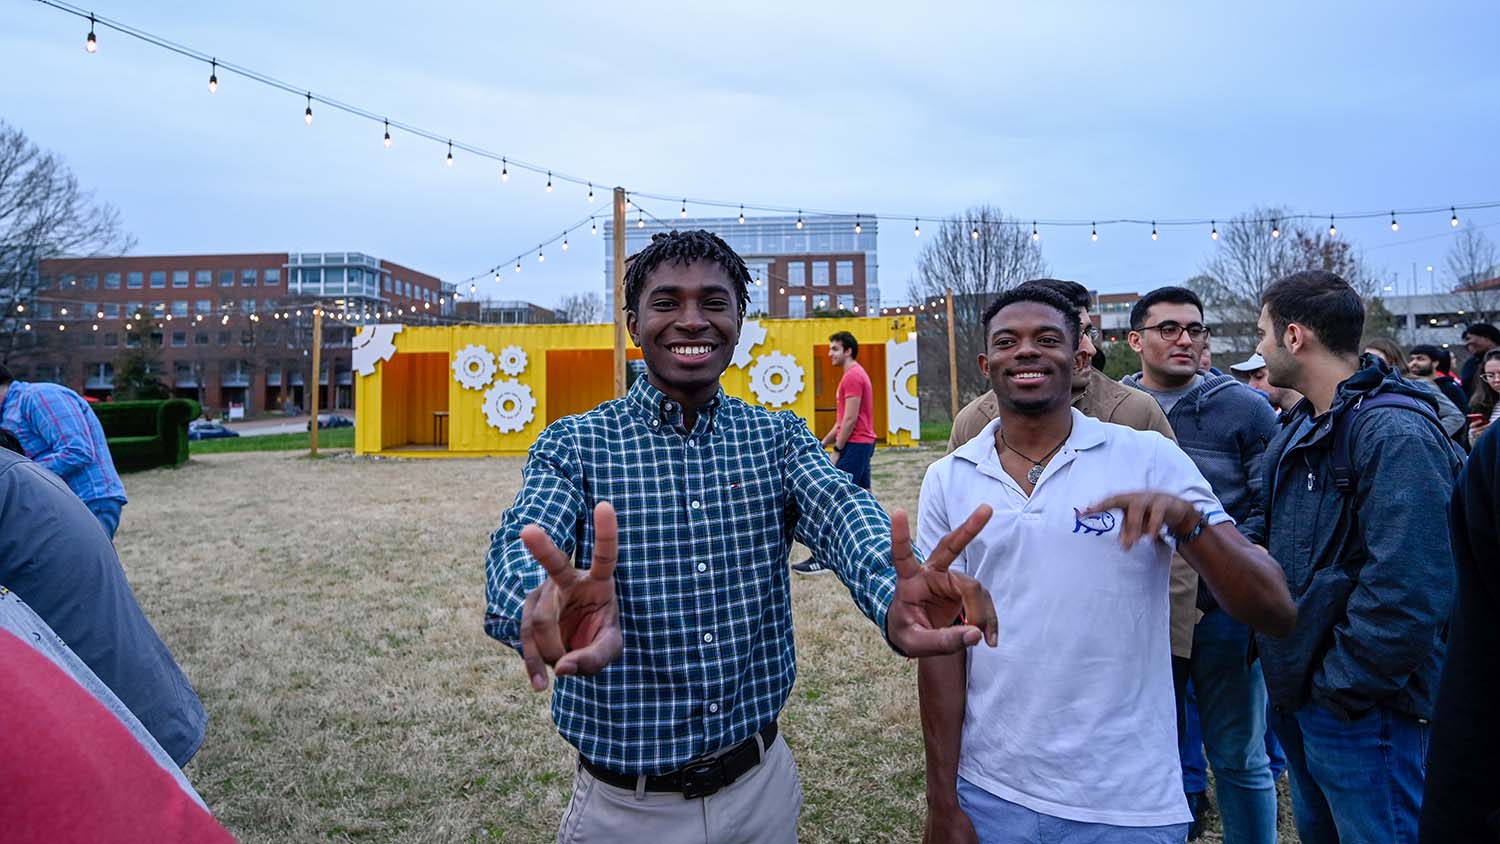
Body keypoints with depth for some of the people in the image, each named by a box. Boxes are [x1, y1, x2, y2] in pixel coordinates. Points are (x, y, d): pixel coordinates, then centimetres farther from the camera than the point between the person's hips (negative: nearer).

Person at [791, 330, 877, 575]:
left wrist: (837, 450, -16)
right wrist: (824, 443, 20)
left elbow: (850, 420, -19)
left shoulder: (852, 376, -14)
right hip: (863, 443, 11)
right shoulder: (857, 374, 19)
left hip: (854, 444, -11)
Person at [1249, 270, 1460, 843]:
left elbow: (1408, 589, -27)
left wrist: (1342, 686, -20)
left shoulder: (1395, 432, -21)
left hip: (1358, 705, -9)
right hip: (1299, 691, 9)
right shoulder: (1304, 427, 10)